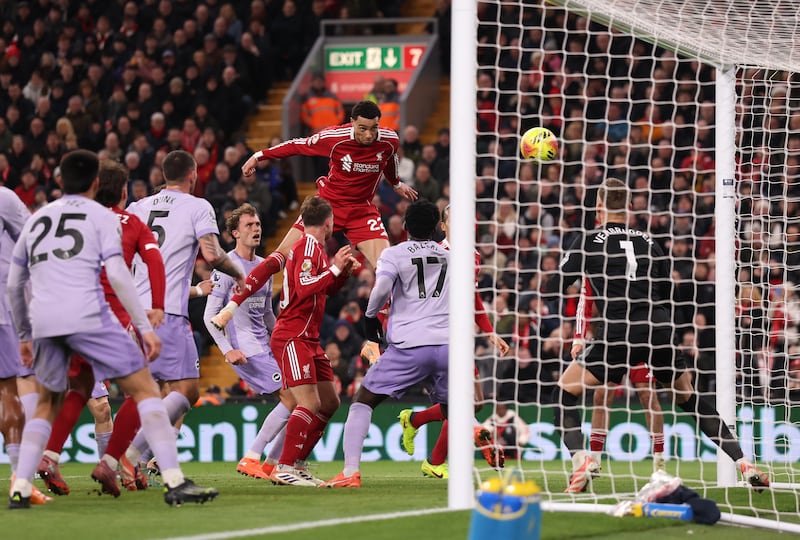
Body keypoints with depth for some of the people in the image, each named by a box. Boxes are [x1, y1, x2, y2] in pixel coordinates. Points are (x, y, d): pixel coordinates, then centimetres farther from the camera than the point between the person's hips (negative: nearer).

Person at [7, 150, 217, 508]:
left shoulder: (36, 220, 22)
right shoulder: (101, 217, 8)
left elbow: (14, 284, 24)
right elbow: (117, 275, -4)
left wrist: (24, 336, 33)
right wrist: (144, 327, -3)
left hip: (43, 323, 4)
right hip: (89, 317, -4)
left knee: (47, 405, 22)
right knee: (145, 390, 2)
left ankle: (20, 489, 7)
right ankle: (175, 482, -9)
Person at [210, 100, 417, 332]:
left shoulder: (390, 141, -12)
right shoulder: (334, 137, -20)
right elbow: (298, 146, -4)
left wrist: (397, 184, 31)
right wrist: (260, 155, 2)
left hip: (363, 210, 2)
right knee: (282, 255, -9)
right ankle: (231, 307, -10)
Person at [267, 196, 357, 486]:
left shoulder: (313, 246, 20)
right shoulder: (308, 246, -11)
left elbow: (324, 289, 31)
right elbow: (305, 287, -24)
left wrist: (342, 270, 16)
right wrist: (335, 269, -22)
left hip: (308, 340, 10)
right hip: (292, 338, -10)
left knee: (330, 402, 9)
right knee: (310, 403, -18)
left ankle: (297, 465, 11)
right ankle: (283, 468, -18)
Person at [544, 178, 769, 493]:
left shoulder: (588, 241, 8)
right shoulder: (648, 242, 19)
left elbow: (553, 289, 7)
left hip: (619, 331, -4)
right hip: (660, 330, 4)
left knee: (564, 391, 9)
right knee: (688, 396, 22)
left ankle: (581, 461, -15)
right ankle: (744, 464, 14)